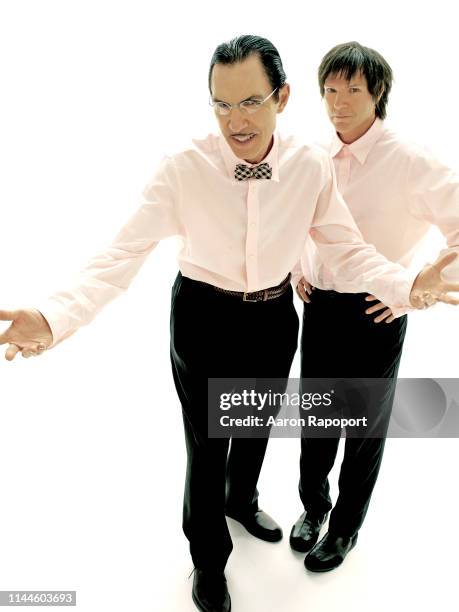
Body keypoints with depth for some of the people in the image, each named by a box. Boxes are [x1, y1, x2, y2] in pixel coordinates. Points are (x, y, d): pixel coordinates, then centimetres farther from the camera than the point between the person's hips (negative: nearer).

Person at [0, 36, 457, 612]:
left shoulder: (311, 166, -14)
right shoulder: (184, 167, -22)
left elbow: (348, 248, -11)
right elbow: (123, 252, -25)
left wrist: (407, 285, -30)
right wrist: (55, 315, -40)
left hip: (275, 319, 4)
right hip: (204, 320, -3)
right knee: (207, 446, 12)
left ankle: (241, 500, 62)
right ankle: (208, 558, 43)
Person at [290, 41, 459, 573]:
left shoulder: (409, 162, -16)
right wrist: (298, 269, 8)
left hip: (375, 315, -4)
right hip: (318, 305, 5)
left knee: (365, 428, 13)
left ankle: (345, 527, 37)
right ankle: (313, 505, 44)